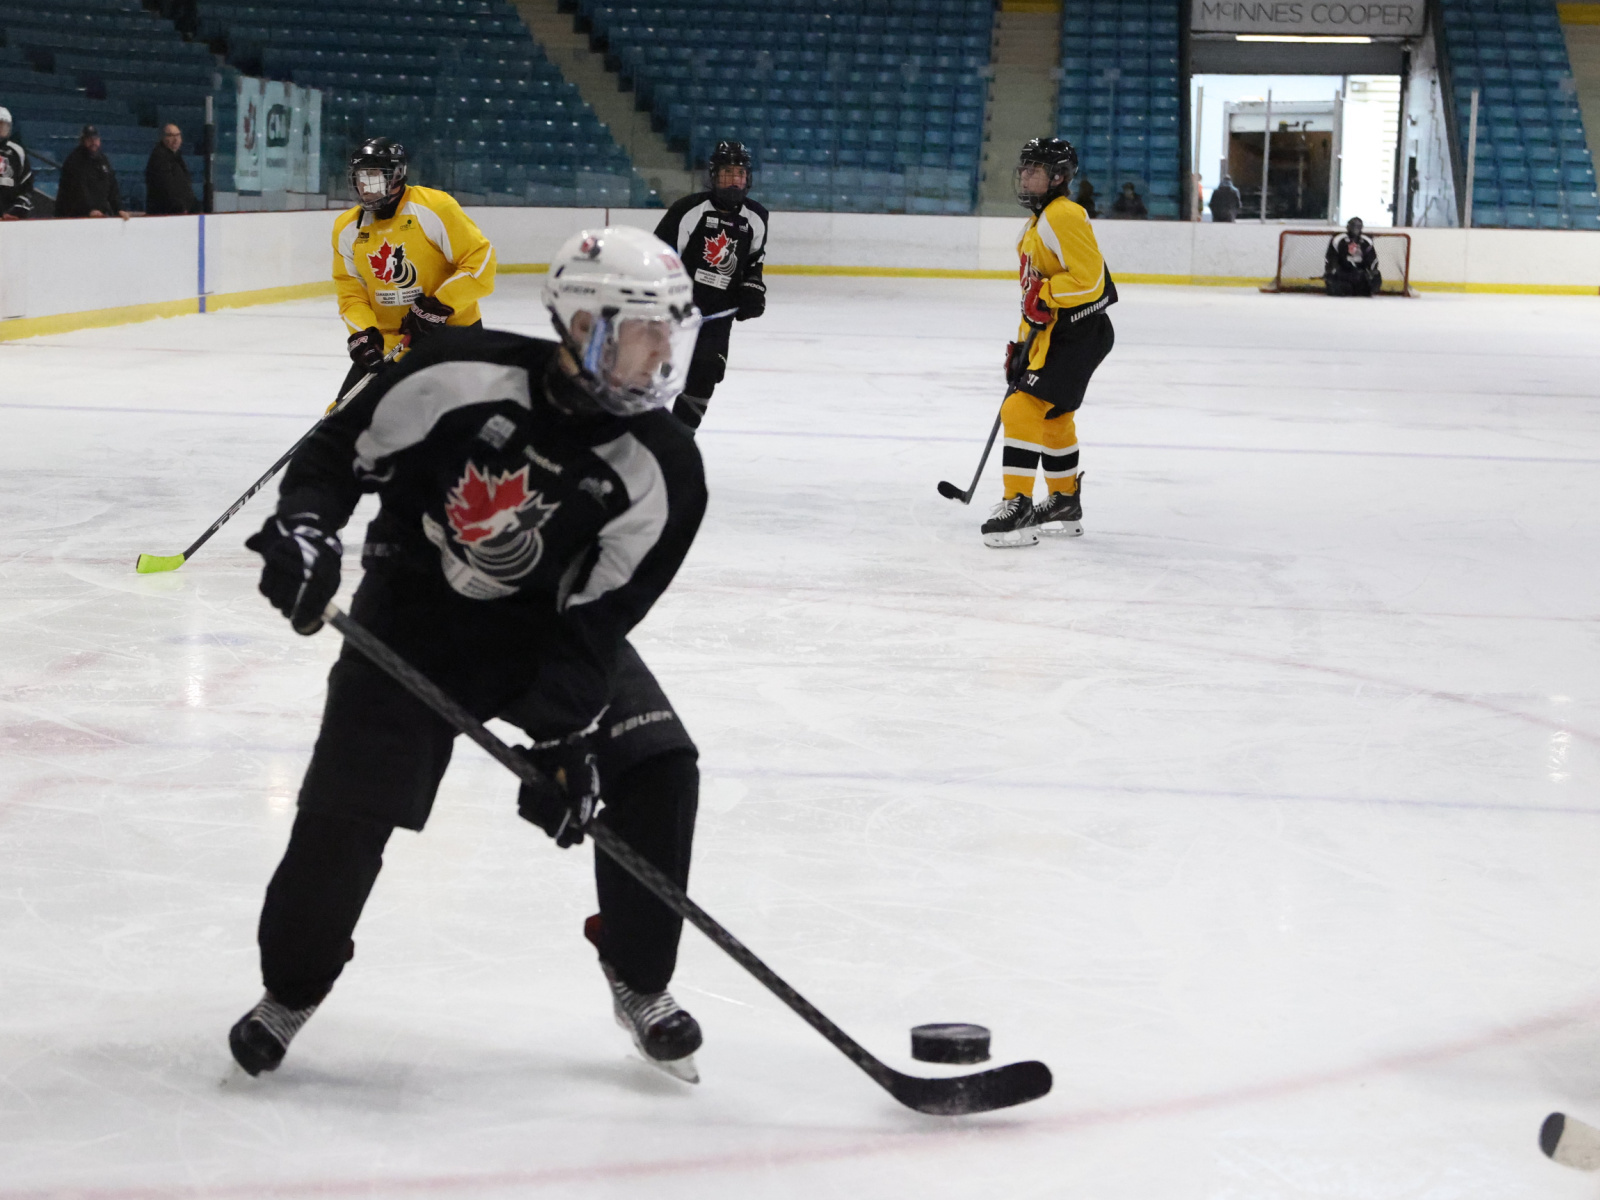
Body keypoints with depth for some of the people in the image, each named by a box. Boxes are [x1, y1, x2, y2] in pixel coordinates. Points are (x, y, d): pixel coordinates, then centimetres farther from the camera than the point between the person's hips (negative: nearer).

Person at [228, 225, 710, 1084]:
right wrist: (304, 528, -26)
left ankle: (640, 984, 6)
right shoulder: (461, 378, -24)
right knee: (345, 812, -10)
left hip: (548, 624, 2)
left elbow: (595, 623, -19)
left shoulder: (660, 472, -19)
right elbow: (340, 451, -10)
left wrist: (562, 740, -27)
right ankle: (291, 990, 17)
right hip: (413, 607, -2)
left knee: (659, 773, -14)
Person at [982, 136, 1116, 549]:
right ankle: (1065, 505, 36)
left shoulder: (1064, 216, -16)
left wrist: (1044, 296, -25)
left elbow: (1089, 277, -24)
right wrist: (1022, 344, 23)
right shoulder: (1037, 223, 18)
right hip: (1050, 334, 11)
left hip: (1079, 333, -11)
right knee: (1052, 417, 22)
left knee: (1024, 408, -18)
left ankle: (1017, 506, -19)